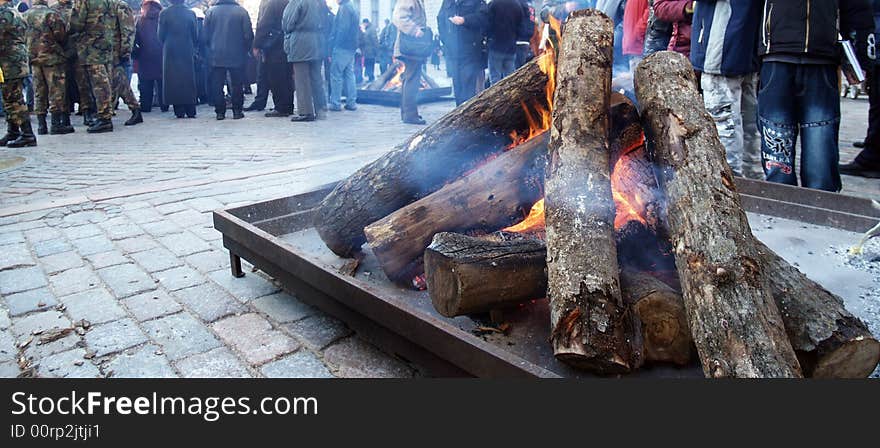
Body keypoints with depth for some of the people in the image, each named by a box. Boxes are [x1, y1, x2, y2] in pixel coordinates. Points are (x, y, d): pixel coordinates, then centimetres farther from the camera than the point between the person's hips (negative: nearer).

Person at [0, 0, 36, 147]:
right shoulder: (13, 13, 20)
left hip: (12, 63, -10)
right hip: (12, 64, 10)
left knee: (15, 99, -9)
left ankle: (27, 135, -8)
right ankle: (12, 134, 19)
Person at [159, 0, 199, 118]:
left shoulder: (164, 13, -2)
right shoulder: (191, 13, -1)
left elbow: (161, 35, 1)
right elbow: (195, 35, 2)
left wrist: (165, 46, 18)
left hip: (170, 52, -1)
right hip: (188, 51, 1)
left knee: (174, 80, 3)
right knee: (189, 80, 5)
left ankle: (179, 111, 0)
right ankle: (190, 111, 4)